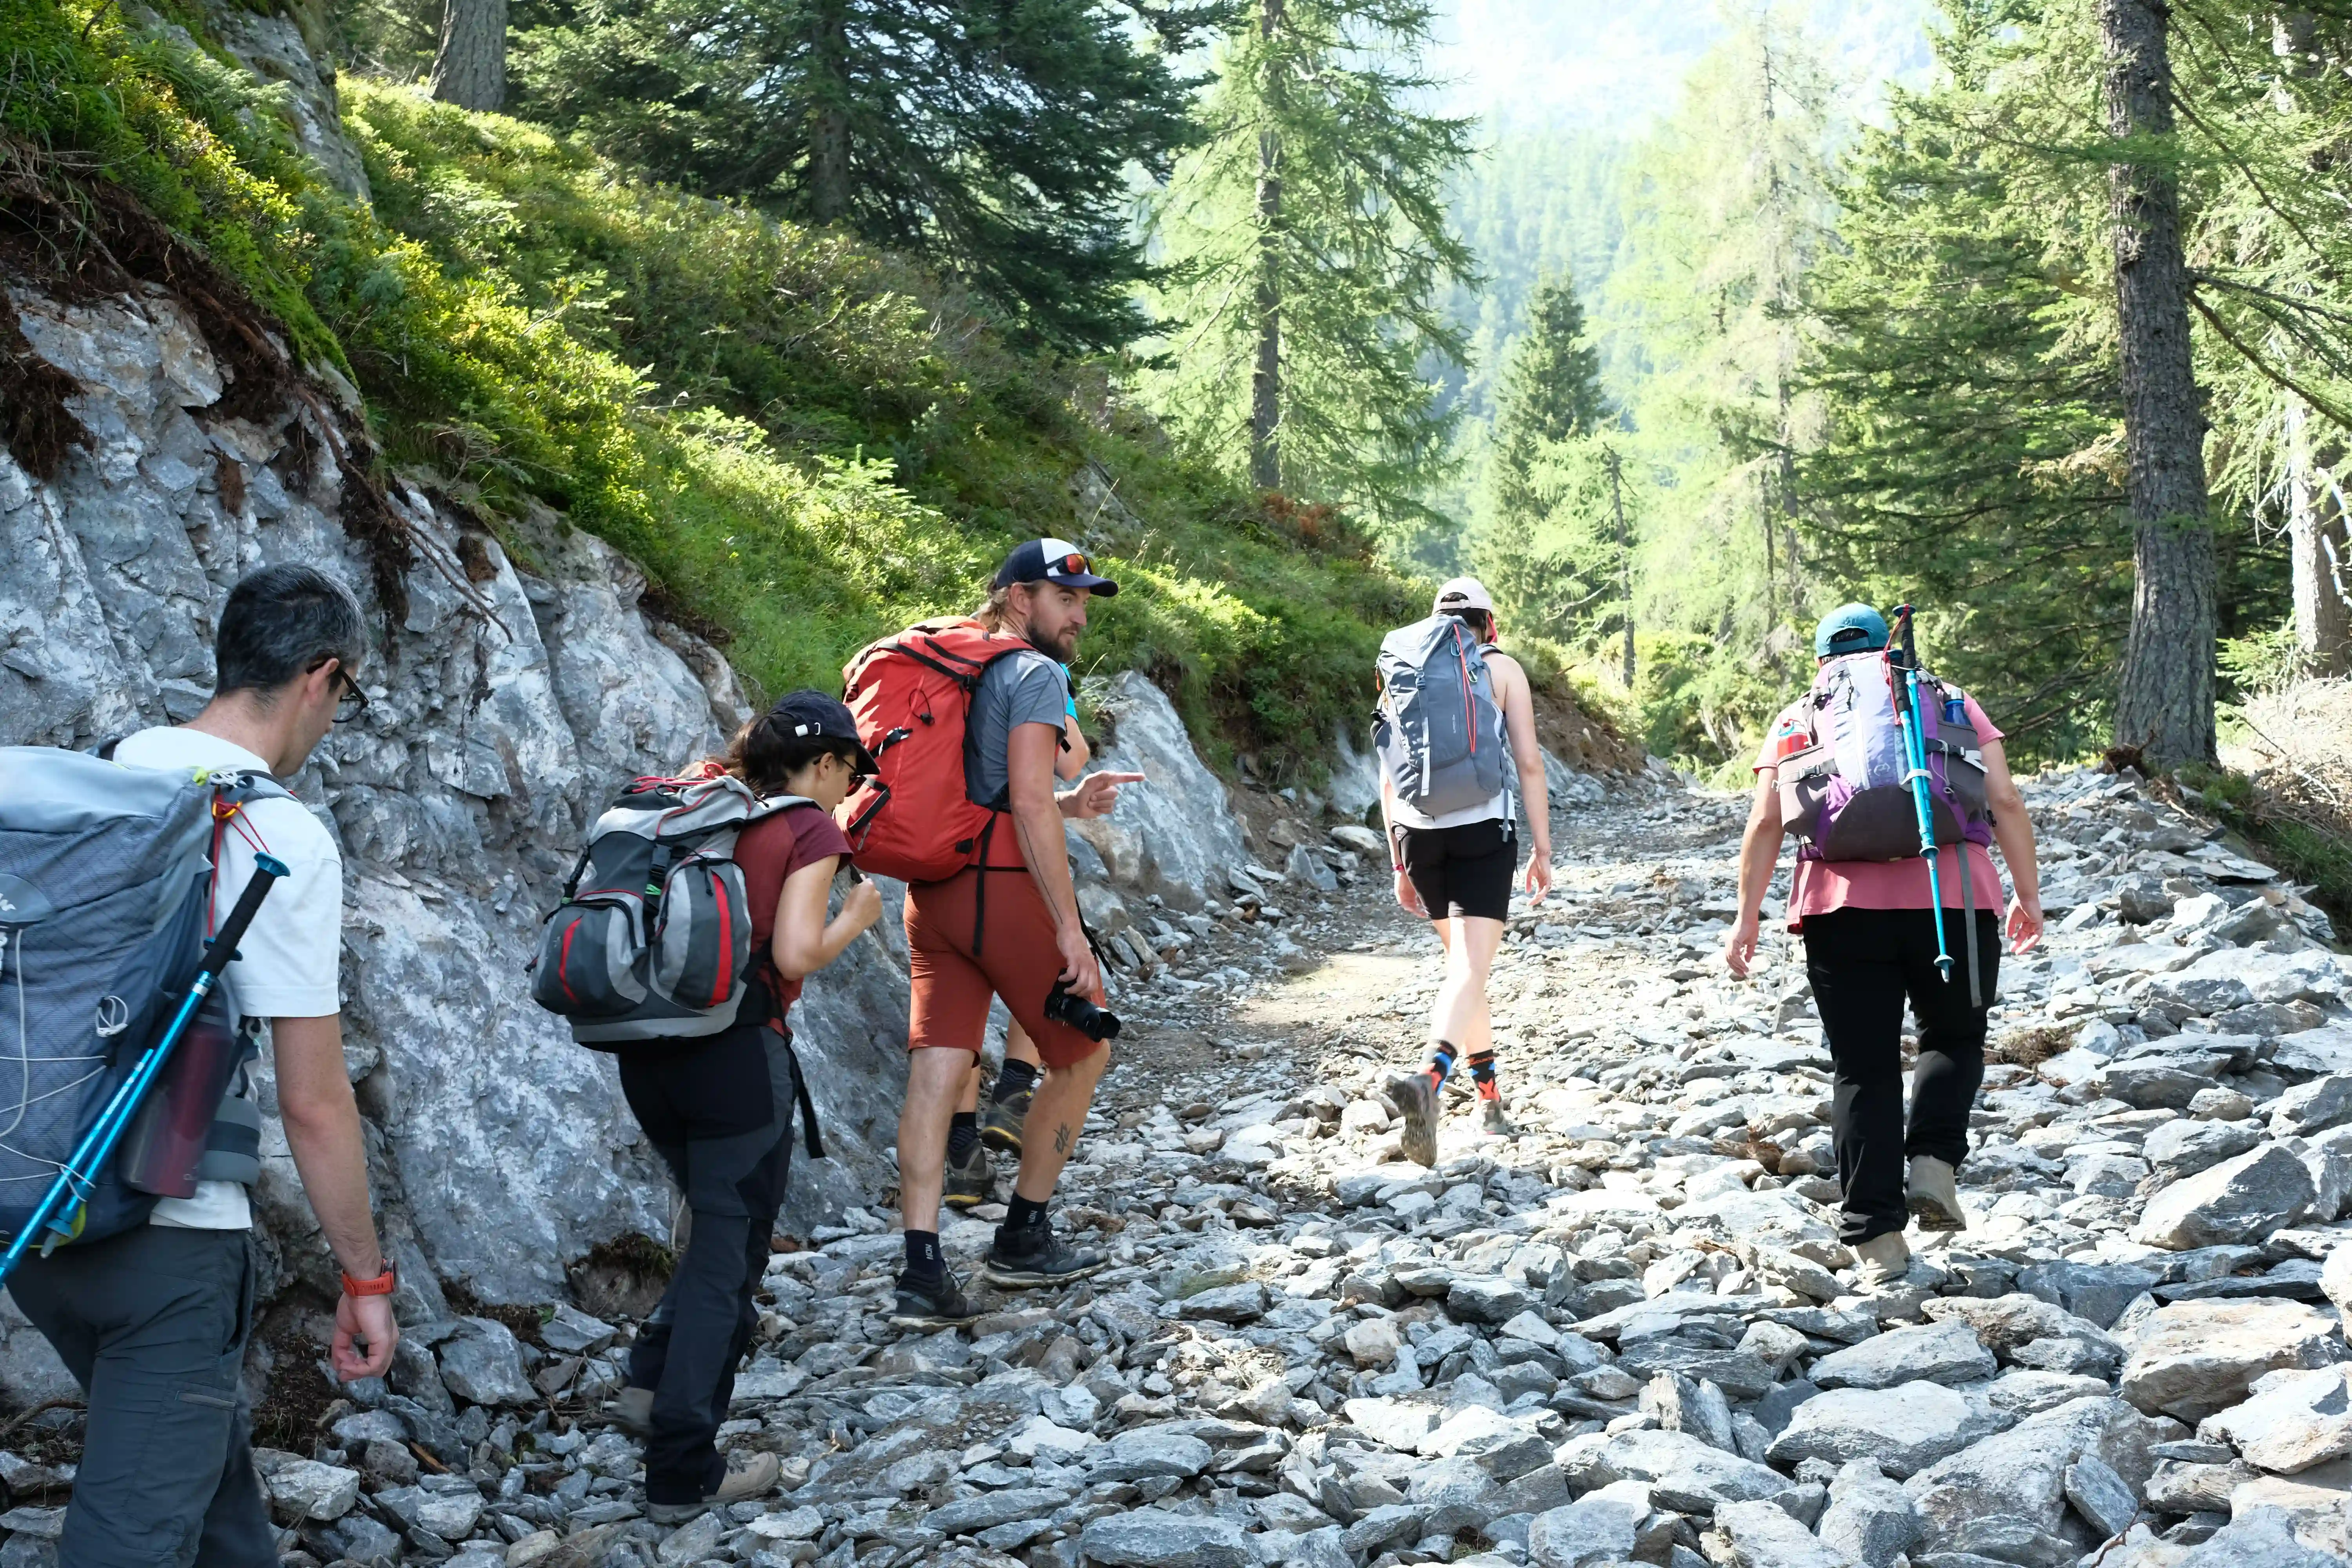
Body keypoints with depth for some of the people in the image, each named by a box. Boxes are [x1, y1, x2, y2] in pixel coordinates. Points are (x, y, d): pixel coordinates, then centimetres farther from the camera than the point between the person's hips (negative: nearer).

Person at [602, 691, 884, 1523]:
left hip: (647, 1052, 7)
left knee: (717, 1226, 27)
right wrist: (856, 917, 6)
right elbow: (794, 955, -12)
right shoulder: (812, 829, -3)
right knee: (729, 1251, 3)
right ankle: (684, 1472, 6)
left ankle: (652, 1382, 22)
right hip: (735, 1055, -7)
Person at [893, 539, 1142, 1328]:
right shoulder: (1036, 674, -7)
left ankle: (923, 1273, -5)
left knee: (936, 1075, 1)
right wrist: (1070, 929, -18)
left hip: (932, 891, 8)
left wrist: (1068, 803, 18)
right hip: (1002, 887, -8)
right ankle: (1022, 1239, 18)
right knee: (1083, 1054, 11)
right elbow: (1028, 803, -17)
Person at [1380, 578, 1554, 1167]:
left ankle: (1490, 1094, 29)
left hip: (1418, 832, 4)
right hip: (1483, 831, -4)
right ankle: (1429, 1080, -36)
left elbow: (1389, 779, 12)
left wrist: (1400, 863, 18)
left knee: (1463, 962, 21)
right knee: (1471, 970, -11)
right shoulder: (1503, 669, 4)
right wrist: (1542, 848, 2)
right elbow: (1529, 763, -2)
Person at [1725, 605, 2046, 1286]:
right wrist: (2029, 895, 12)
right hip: (1952, 899, 0)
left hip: (1843, 909, 0)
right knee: (1955, 1039, 22)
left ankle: (1876, 1235, 4)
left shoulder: (1799, 718, 16)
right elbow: (2004, 801, 7)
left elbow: (1766, 822, 4)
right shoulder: (1949, 701, 17)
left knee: (1863, 1070, 7)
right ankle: (1933, 1164, 0)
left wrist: (1747, 918, 7)